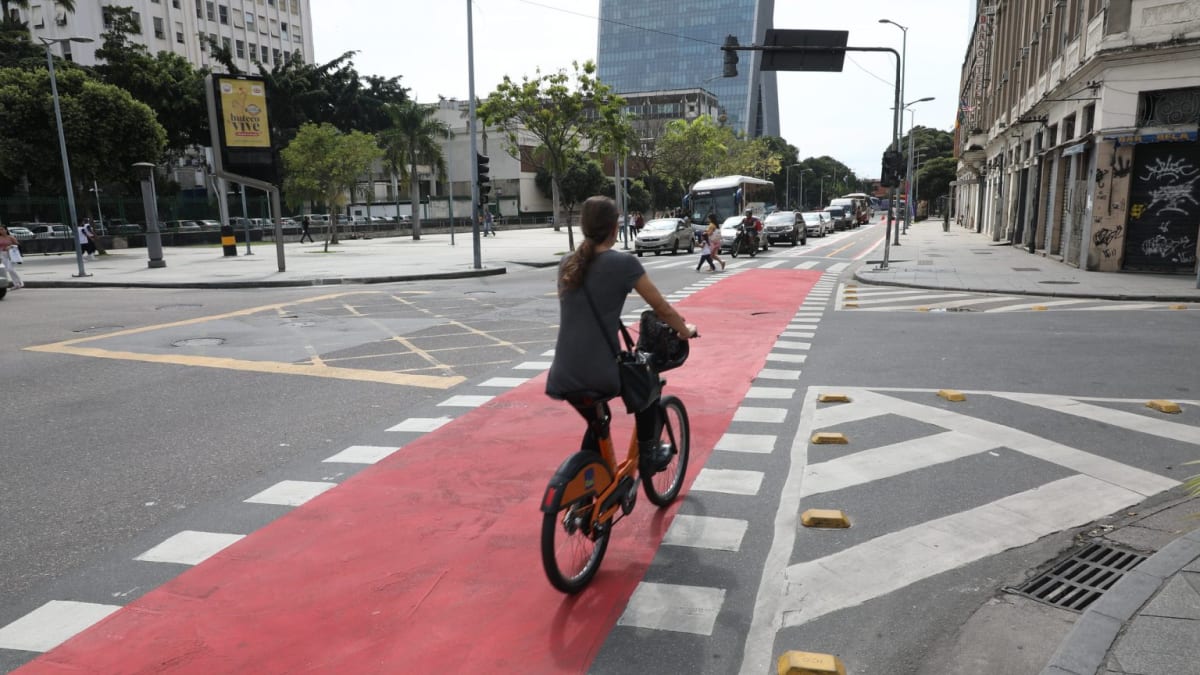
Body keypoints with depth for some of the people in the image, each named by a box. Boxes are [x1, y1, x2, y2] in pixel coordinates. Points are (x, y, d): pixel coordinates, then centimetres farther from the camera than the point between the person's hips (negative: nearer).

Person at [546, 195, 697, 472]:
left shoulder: (567, 264, 8)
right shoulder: (623, 263, -8)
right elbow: (662, 309, 2)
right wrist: (685, 330, 21)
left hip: (563, 377, 5)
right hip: (601, 374, -5)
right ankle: (649, 453, 31)